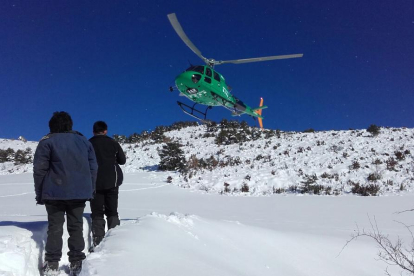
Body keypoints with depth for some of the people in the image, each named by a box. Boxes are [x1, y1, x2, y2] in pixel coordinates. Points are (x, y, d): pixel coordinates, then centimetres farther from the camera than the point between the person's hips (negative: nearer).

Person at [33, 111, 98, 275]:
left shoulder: (47, 142, 0)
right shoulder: (84, 141, 13)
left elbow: (40, 169, -4)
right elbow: (93, 168, 11)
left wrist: (39, 193, 3)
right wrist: (90, 190, 15)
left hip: (55, 193, -3)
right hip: (80, 193, 3)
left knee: (55, 227, 6)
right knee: (76, 226, 10)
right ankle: (76, 263, 11)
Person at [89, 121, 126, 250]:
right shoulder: (113, 143, 1)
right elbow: (122, 160, 5)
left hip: (95, 183, -1)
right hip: (112, 182, 1)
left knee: (97, 214, 4)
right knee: (112, 212, 9)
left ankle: (98, 244, -2)